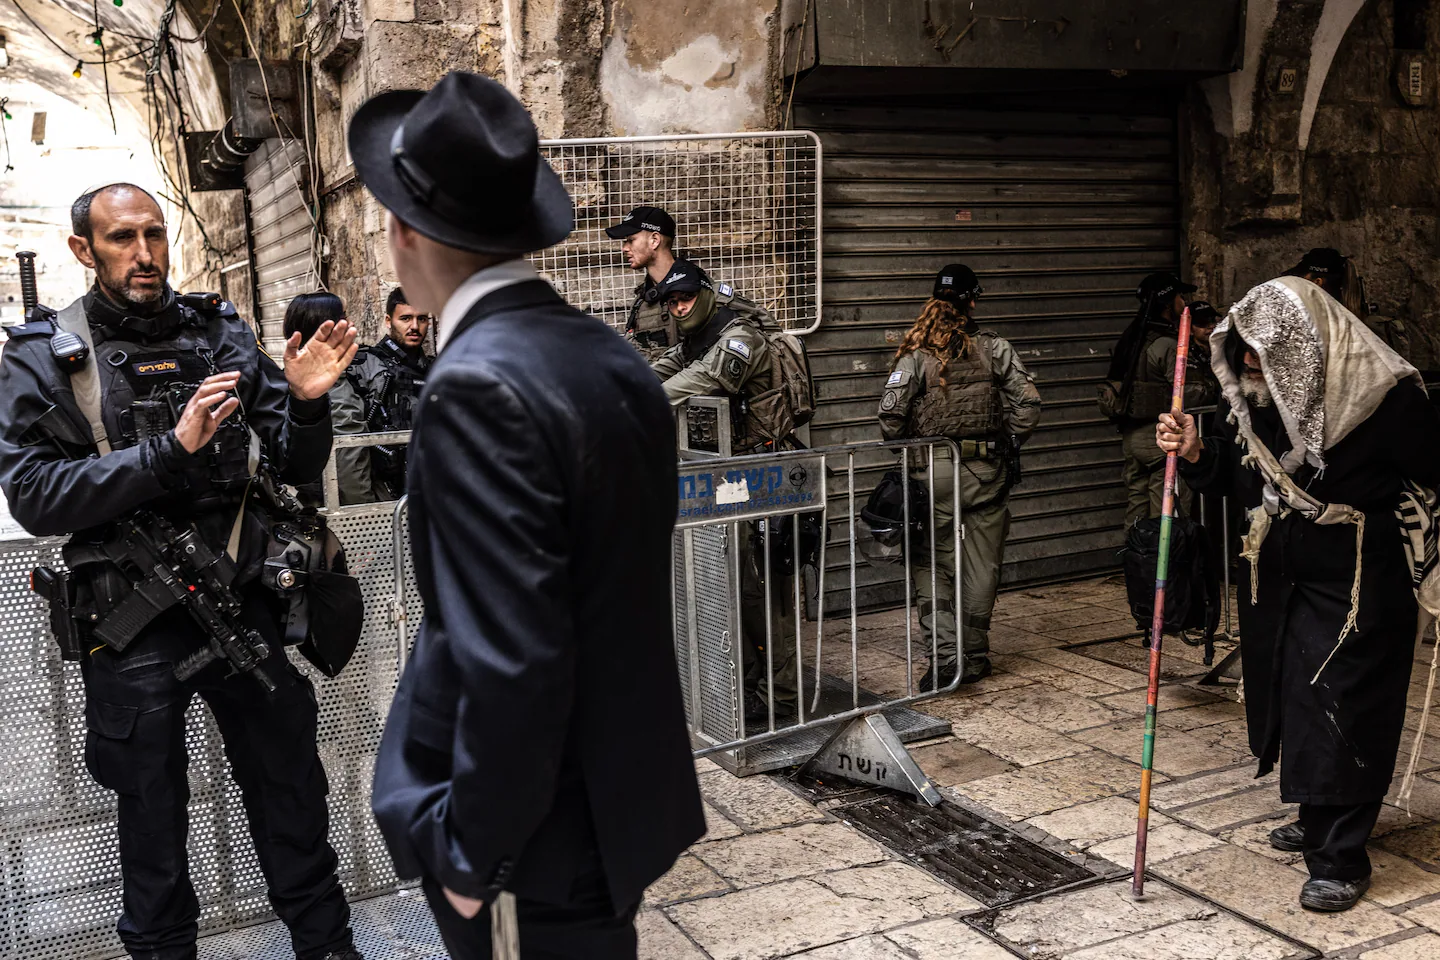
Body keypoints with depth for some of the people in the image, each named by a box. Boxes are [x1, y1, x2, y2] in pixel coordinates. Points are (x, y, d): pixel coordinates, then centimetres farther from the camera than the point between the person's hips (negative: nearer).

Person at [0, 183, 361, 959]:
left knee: (291, 789, 13)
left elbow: (296, 466, 5)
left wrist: (308, 403, -16)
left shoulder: (221, 334, 3)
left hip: (242, 606, 2)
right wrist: (170, 449, -23)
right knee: (153, 816, 15)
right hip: (133, 628, -2)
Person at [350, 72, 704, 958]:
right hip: (626, 782, 8)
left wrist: (471, 849, -14)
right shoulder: (617, 360, 2)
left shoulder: (479, 386, -23)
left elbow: (513, 657, -26)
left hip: (549, 821, -8)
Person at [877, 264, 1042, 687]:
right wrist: (1010, 445, 7)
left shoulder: (916, 354, -4)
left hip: (933, 473, -1)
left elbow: (891, 415, -11)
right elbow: (1028, 403, -7)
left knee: (930, 563, 8)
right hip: (987, 471, 2)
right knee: (982, 565, 12)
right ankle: (975, 656, 21)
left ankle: (945, 653, -5)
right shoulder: (995, 348, 0)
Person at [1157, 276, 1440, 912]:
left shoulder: (1384, 397, -18)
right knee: (1288, 697, 16)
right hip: (1276, 576, 7)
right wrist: (1196, 453, -10)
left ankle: (1341, 859, 10)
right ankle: (1316, 820, 37)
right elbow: (1232, 477, 8)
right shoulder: (1249, 394, 0)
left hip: (1355, 584, -6)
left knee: (1341, 714, -3)